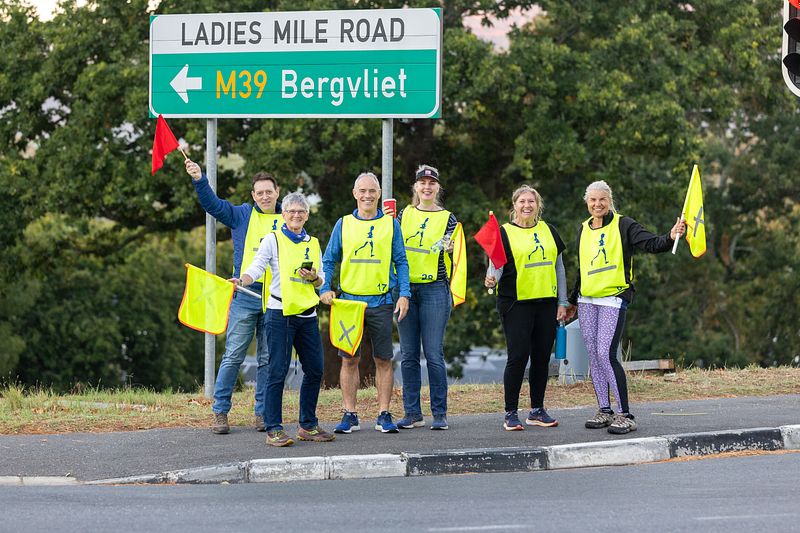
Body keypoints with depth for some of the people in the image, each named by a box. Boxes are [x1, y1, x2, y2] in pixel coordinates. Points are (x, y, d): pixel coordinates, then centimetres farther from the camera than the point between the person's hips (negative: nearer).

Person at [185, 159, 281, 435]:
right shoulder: (242, 215, 5)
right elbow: (212, 203, -6)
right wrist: (199, 179, -22)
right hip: (245, 297, -2)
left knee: (268, 359, 7)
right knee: (233, 356, -2)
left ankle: (263, 413, 13)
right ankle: (220, 412, 2)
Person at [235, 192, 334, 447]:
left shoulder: (313, 244, 15)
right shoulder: (273, 240, 1)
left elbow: (321, 281, 17)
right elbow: (256, 268, -7)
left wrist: (314, 278, -5)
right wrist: (241, 281, -27)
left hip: (307, 314, 5)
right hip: (280, 313, -5)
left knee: (314, 370, 7)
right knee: (277, 371, -7)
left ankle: (308, 425, 19)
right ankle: (273, 429, -5)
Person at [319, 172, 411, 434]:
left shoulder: (390, 224, 6)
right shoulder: (344, 224, 8)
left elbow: (401, 262, 7)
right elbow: (329, 260, 9)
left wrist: (404, 294, -4)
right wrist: (324, 289, -7)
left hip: (381, 302, -1)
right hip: (349, 300, 1)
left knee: (383, 360, 2)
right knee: (349, 359, 1)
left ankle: (384, 415, 8)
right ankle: (350, 415, 7)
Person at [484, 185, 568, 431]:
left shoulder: (548, 231, 13)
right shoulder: (505, 233, 0)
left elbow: (559, 267, 16)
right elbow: (497, 265, -6)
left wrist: (562, 302, 12)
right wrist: (492, 279, -29)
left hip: (546, 304, 5)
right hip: (516, 303, -5)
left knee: (542, 357, 6)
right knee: (518, 356, -9)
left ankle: (537, 411, 16)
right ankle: (510, 413, -3)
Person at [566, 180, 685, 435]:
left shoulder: (623, 225, -3)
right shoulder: (584, 230, 14)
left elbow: (651, 244, -16)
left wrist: (670, 238, -36)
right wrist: (572, 301, 28)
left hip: (614, 299, -6)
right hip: (587, 301, 6)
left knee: (606, 354, -15)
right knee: (593, 356, 6)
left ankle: (625, 415, -12)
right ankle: (604, 411, 15)